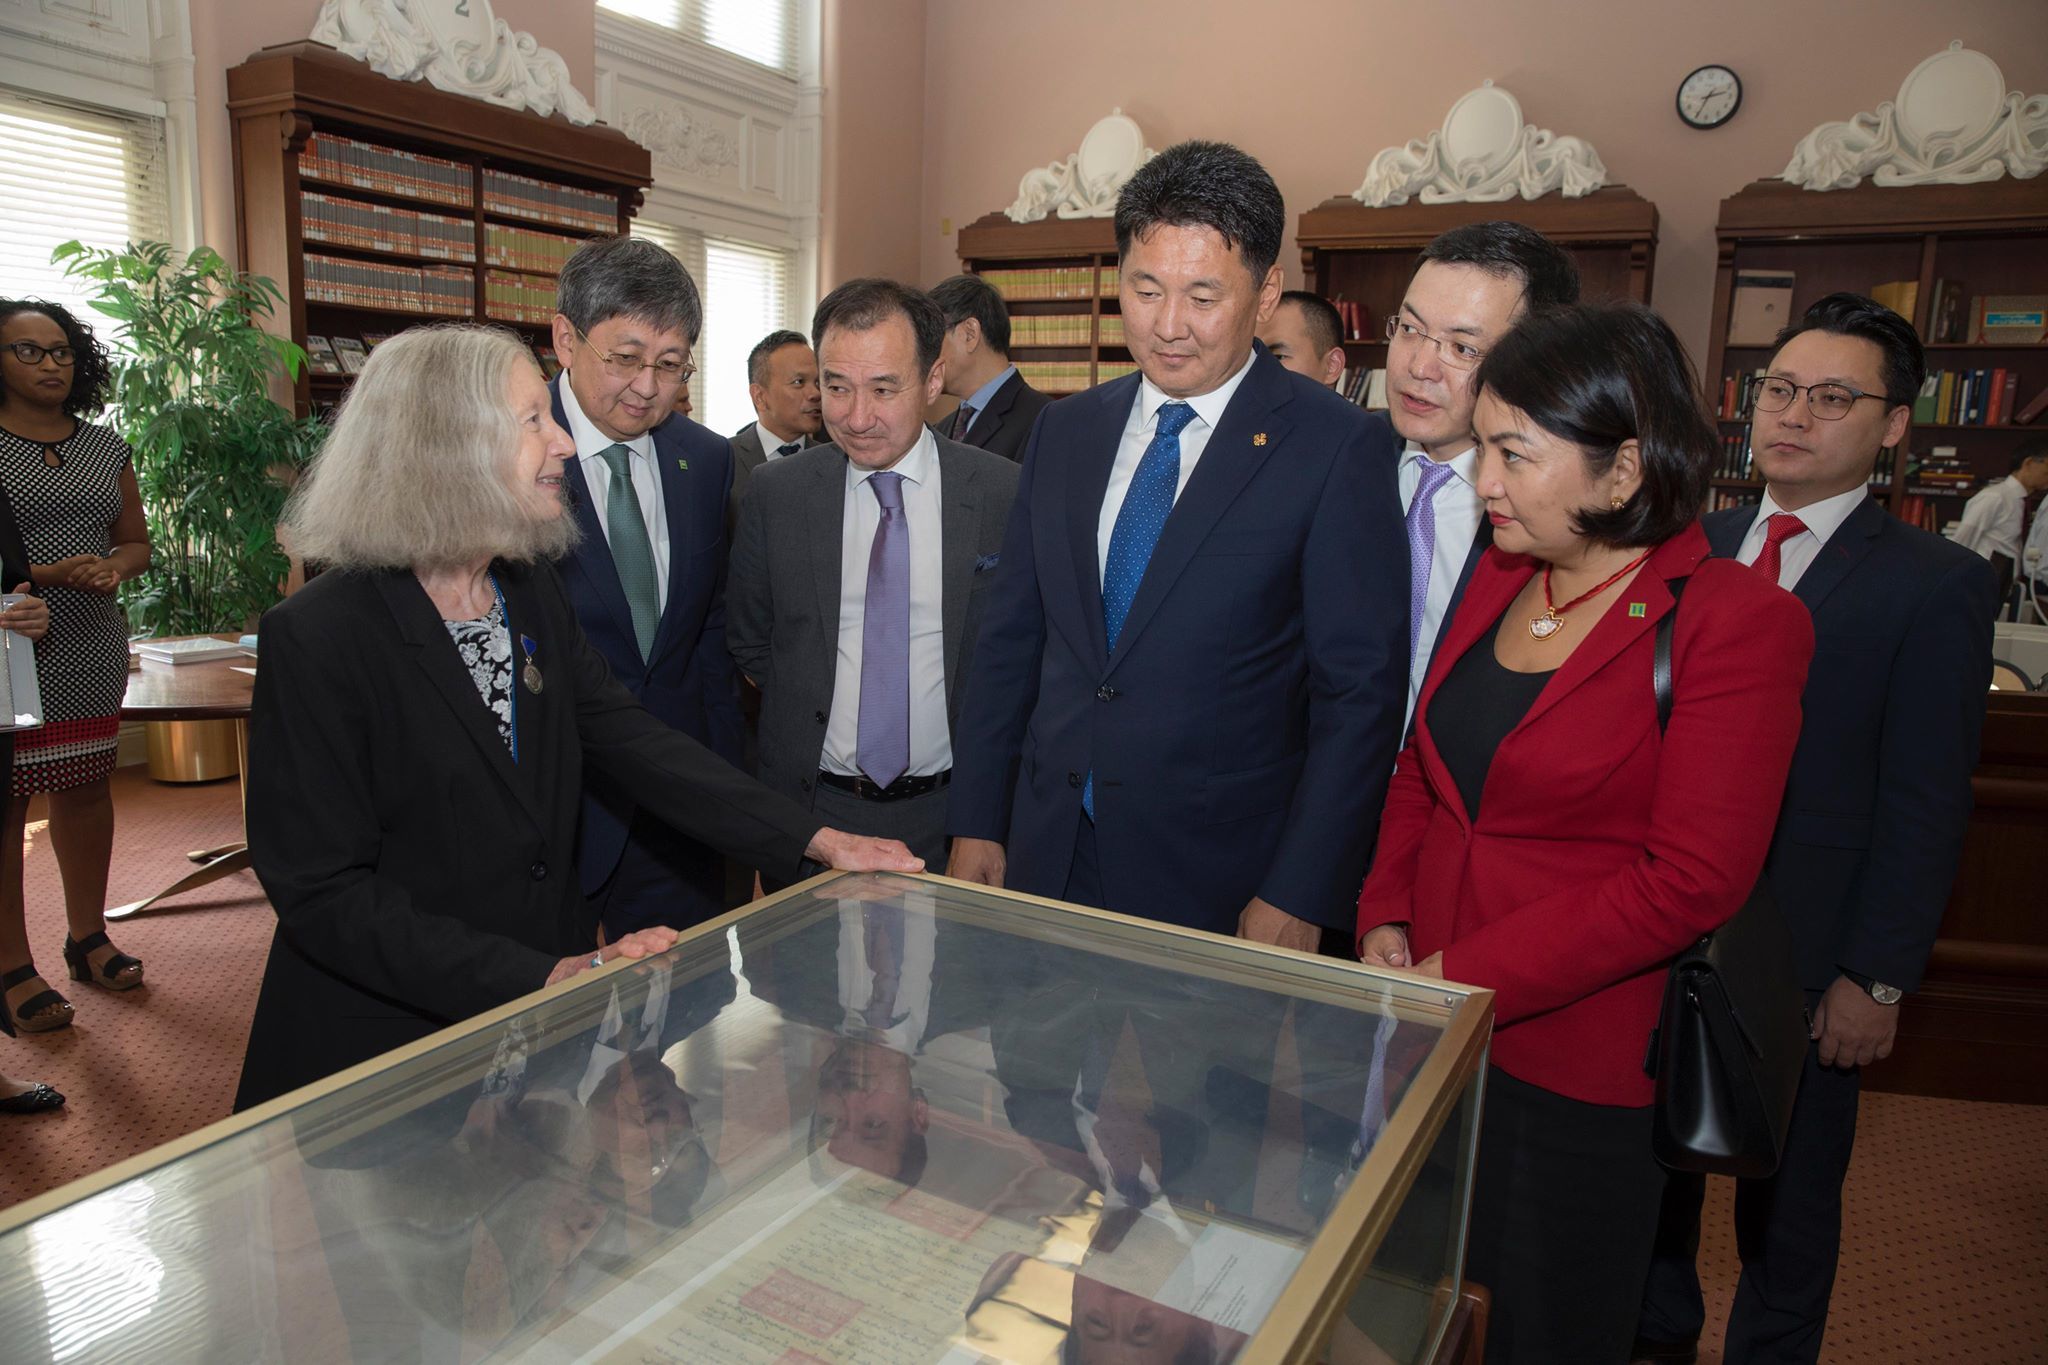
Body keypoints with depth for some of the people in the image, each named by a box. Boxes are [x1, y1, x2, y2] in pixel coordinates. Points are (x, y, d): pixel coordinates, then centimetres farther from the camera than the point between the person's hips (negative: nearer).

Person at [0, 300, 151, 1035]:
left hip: (93, 649, 5)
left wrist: (115, 566, -5)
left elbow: (137, 540, 16)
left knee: (86, 786, 13)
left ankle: (87, 936, 27)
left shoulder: (105, 446, 10)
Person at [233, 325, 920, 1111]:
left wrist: (815, 840, -9)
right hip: (382, 1046, -6)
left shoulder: (532, 590, 2)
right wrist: (547, 978, -25)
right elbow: (324, 894, -19)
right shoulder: (316, 638, -19)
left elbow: (631, 741, -1)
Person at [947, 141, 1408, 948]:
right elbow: (1010, 642, 9)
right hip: (1049, 857, 4)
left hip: (1225, 883, -4)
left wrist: (1300, 897, -12)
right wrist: (976, 825, 7)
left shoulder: (1332, 447, -9)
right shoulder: (1063, 432, 7)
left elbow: (1361, 691, -10)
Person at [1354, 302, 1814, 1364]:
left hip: (1581, 1064, -5)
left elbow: (1691, 880, -19)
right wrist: (1386, 922, -2)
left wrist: (1462, 977, -18)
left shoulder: (1735, 621, -15)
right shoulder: (1498, 576, 5)